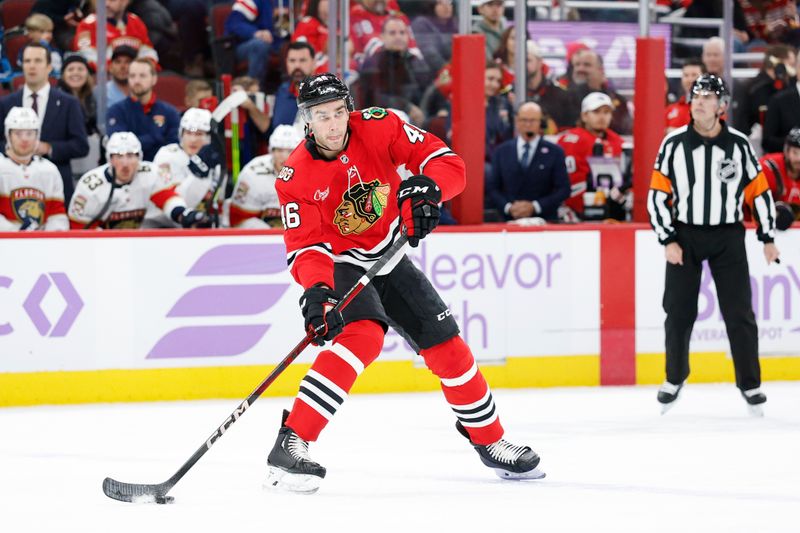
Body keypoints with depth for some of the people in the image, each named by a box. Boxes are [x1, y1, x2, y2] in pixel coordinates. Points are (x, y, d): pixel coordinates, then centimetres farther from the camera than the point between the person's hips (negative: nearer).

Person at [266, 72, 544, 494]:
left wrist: (426, 186, -40)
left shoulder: (378, 127, -17)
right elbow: (305, 247, -23)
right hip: (340, 265, -4)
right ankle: (291, 442, -34)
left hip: (390, 259, 4)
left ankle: (490, 442, 26)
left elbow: (449, 164, -19)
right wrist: (315, 291, -42)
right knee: (363, 336, -32)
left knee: (447, 346, 5)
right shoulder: (296, 176, -20)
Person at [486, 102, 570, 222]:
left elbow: (563, 189, -1)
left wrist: (535, 207, -11)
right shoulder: (501, 152, 9)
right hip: (510, 221, 1)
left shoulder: (554, 152, 3)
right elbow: (491, 188, 8)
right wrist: (508, 207, -10)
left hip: (544, 221, -1)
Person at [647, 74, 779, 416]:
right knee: (679, 311, 3)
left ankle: (750, 384, 10)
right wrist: (668, 240, -8)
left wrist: (767, 238, 3)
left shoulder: (738, 144, -3)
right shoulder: (674, 144, -4)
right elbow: (657, 194, -2)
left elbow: (759, 191, 4)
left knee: (738, 312, -1)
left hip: (727, 236, 0)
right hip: (684, 234, 0)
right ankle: (674, 380, 20)